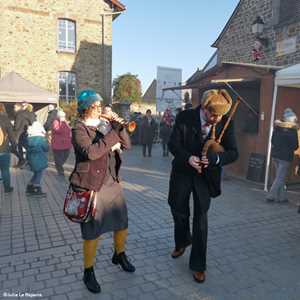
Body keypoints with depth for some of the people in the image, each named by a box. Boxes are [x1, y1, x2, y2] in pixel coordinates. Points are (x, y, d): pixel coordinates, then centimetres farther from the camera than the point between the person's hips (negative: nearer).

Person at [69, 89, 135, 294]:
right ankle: (89, 273, 24)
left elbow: (127, 145, 2)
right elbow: (90, 152, -28)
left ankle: (119, 255, 43)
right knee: (93, 233, 2)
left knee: (122, 224, 16)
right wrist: (114, 132, -25)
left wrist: (118, 126, -12)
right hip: (92, 187, -6)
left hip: (113, 184, 6)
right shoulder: (79, 129, -9)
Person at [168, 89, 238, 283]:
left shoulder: (226, 124, -13)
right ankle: (183, 241, 49)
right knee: (178, 209, 17)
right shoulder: (185, 117, -16)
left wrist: (215, 158, -32)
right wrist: (188, 157, -32)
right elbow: (173, 143, -13)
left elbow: (233, 153, -11)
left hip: (206, 175, -1)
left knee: (201, 218, 2)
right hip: (183, 171, 1)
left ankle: (198, 265, 19)